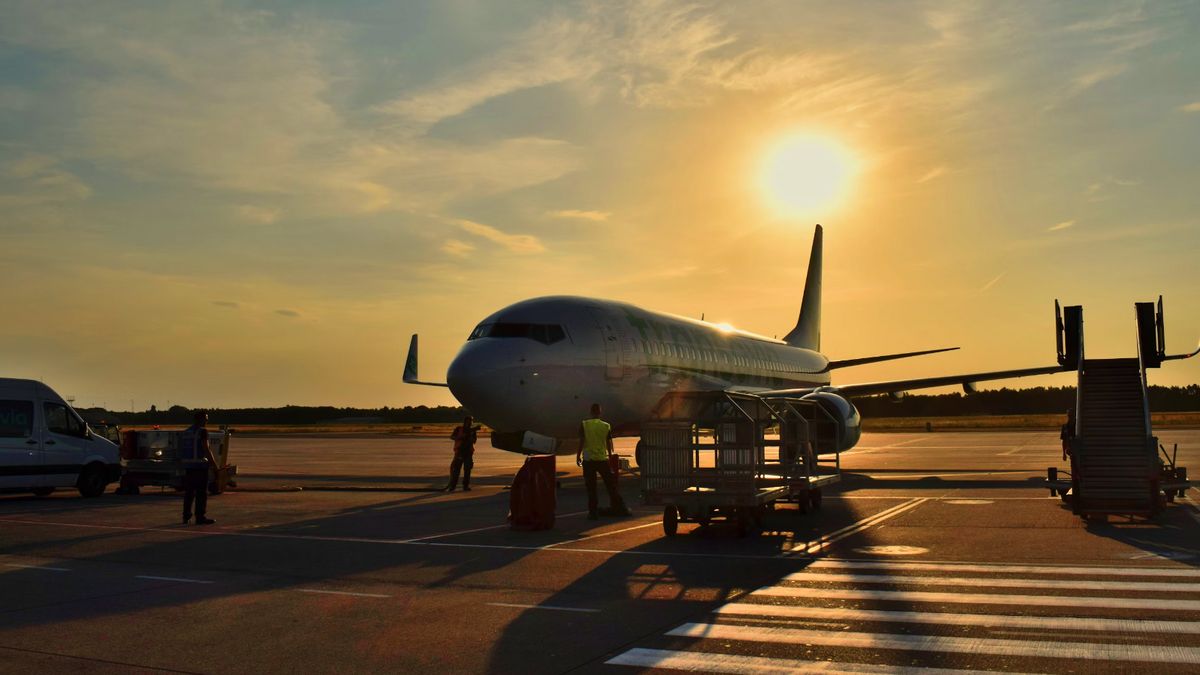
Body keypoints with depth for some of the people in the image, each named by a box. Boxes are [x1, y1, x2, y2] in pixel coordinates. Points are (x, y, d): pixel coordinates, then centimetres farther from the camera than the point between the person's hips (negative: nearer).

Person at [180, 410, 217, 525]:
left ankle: (186, 516, 18)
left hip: (188, 466, 8)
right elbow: (206, 449, -15)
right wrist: (215, 465, -11)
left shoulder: (185, 432, 14)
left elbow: (181, 451, 17)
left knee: (189, 492, 14)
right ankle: (200, 517, -4)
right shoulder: (202, 431, -10)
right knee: (202, 492, -4)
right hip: (200, 465, -8)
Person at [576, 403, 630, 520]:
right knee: (611, 485, 10)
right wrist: (610, 455, 18)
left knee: (591, 488, 4)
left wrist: (578, 456, 4)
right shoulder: (606, 426, 1)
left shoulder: (584, 425, -3)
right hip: (602, 459, 1)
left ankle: (593, 512, 4)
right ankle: (620, 509, 15)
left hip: (588, 459, -1)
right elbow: (609, 444, 5)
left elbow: (581, 442, -6)